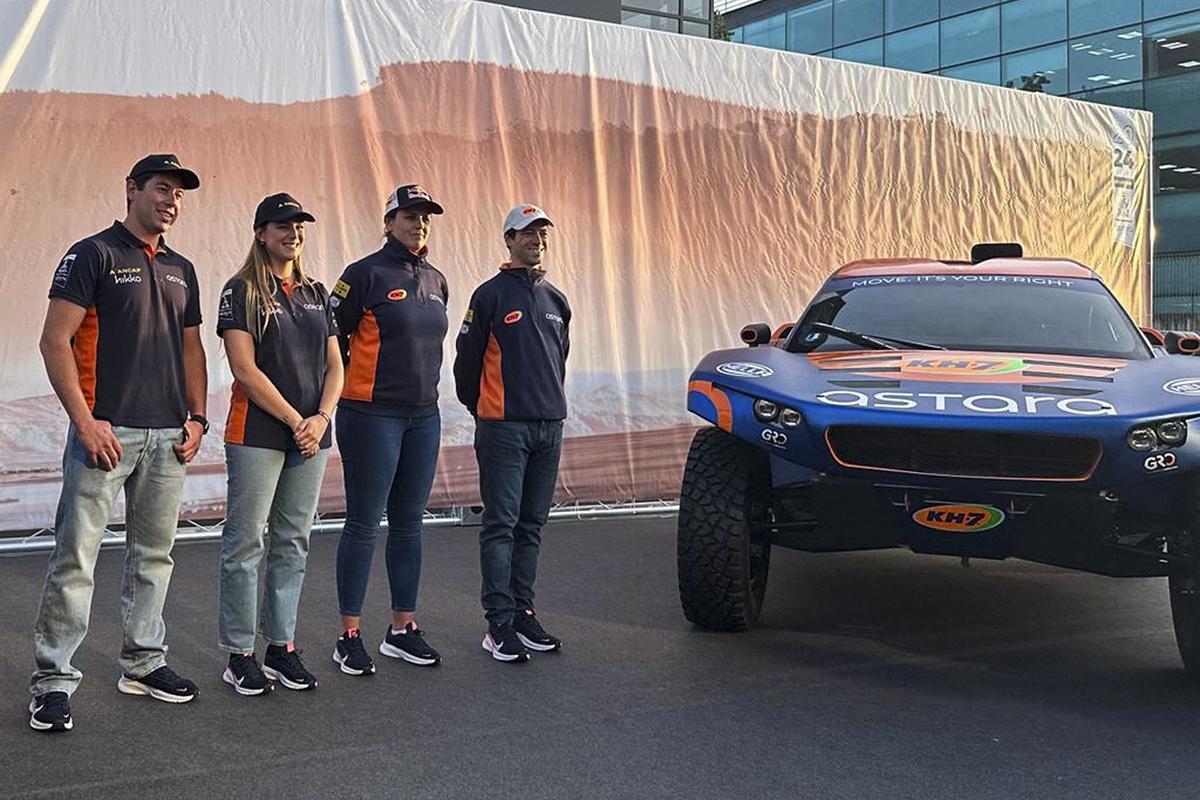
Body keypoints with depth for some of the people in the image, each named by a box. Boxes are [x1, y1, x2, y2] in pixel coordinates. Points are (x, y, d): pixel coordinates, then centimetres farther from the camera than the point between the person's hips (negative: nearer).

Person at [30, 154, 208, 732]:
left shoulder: (181, 270, 17)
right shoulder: (93, 255, -3)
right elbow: (55, 341, -9)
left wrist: (197, 417, 9)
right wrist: (85, 421, -16)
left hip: (167, 435, 7)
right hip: (106, 430, -6)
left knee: (153, 554, 12)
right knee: (76, 555, -6)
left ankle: (143, 662, 23)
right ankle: (54, 679, 1)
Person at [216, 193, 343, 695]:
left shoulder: (316, 293, 14)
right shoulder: (242, 291, -3)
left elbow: (334, 365, 11)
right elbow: (245, 370, -11)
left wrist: (321, 418, -6)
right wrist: (295, 420, -12)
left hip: (311, 435, 6)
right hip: (257, 434, -5)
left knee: (293, 541, 9)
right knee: (245, 542, -2)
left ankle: (281, 647, 17)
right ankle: (239, 655, 6)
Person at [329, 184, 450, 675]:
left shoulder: (436, 282, 12)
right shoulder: (366, 275, -9)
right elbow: (329, 337, -7)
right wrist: (345, 393, -1)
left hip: (423, 417, 7)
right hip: (372, 417, -7)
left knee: (409, 525, 11)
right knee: (364, 526, -1)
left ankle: (403, 629, 20)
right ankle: (350, 635, 8)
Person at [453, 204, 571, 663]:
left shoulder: (556, 300, 15)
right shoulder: (492, 294, -4)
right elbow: (467, 358, 0)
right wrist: (481, 409, 8)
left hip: (549, 426, 6)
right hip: (504, 429, -6)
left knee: (531, 525, 10)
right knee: (501, 525, -4)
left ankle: (523, 613, 18)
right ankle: (500, 625, -2)